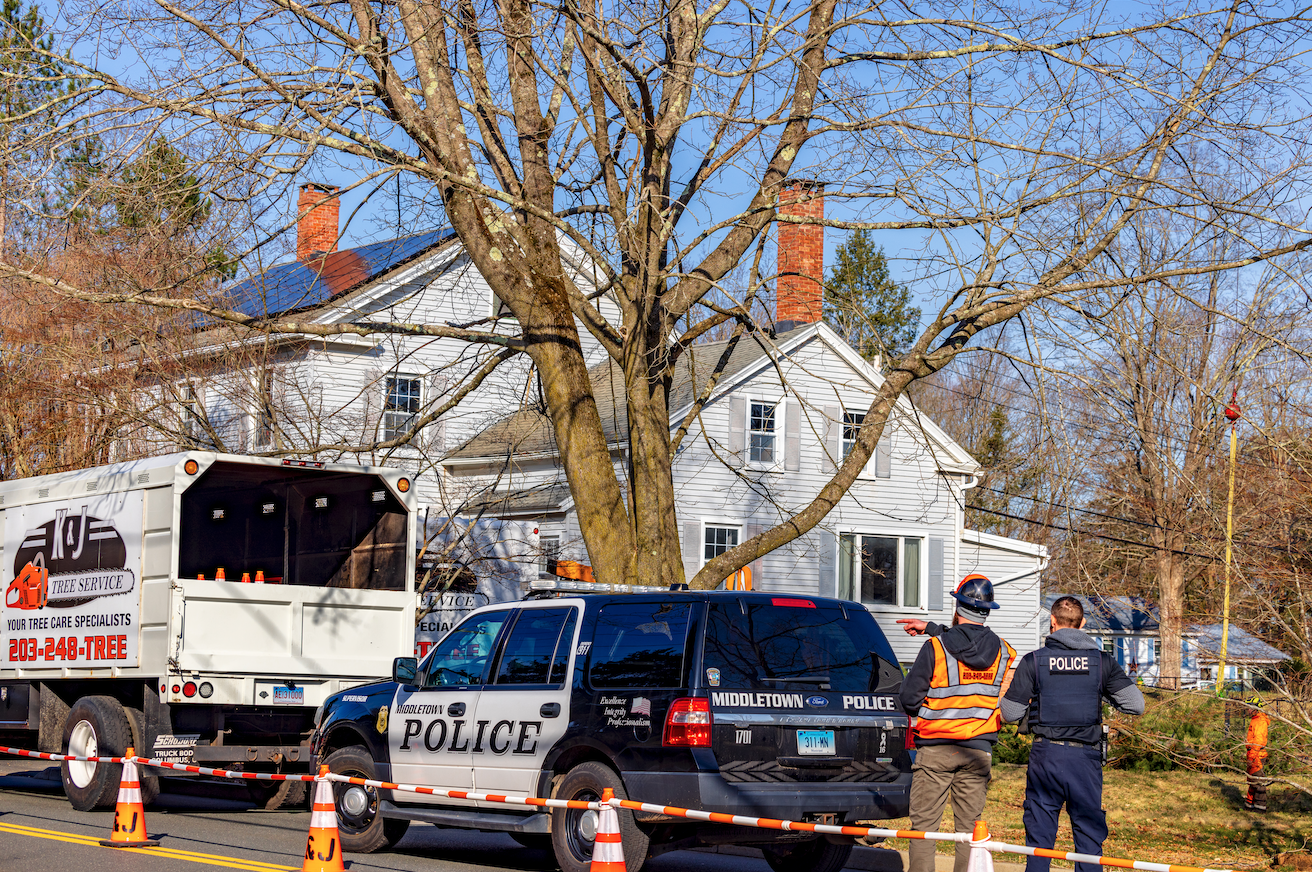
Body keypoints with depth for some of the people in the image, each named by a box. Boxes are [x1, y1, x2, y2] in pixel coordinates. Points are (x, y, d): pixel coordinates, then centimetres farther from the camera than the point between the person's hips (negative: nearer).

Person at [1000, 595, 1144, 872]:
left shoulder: (1033, 661, -1)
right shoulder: (1102, 661, 1)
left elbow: (1010, 714, 1)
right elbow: (1136, 705, -1)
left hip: (1045, 755, 0)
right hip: (1086, 756, 0)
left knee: (1039, 835, 7)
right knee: (1089, 835, 7)